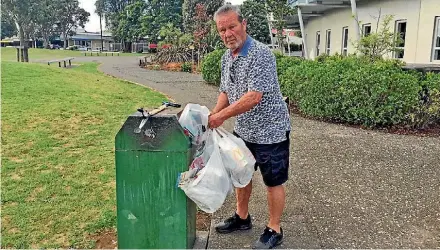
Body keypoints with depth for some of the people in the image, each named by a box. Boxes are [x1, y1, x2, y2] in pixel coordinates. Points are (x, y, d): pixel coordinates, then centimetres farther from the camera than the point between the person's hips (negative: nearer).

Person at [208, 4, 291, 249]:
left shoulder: (261, 54, -22)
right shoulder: (227, 58, 4)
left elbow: (253, 97, -29)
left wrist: (223, 115, -22)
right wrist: (214, 114, -3)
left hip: (269, 130, -8)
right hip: (243, 129, 8)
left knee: (274, 181, 7)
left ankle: (274, 230, 23)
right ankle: (242, 218, 39)